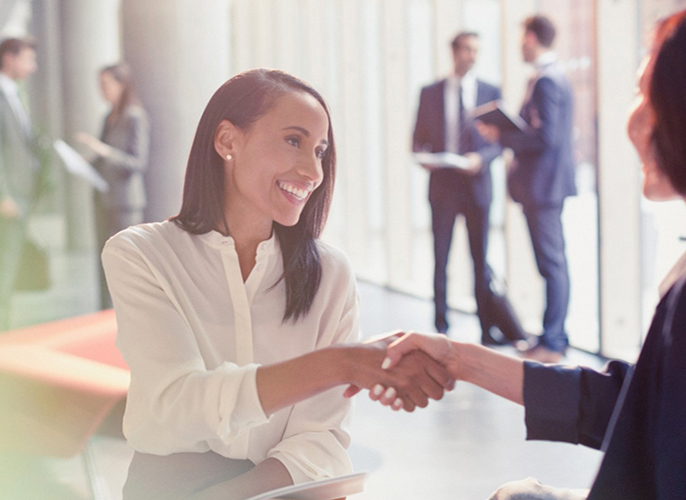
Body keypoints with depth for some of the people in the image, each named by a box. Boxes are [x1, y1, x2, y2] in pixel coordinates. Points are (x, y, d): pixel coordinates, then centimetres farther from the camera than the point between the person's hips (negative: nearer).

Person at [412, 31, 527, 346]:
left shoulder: (491, 93, 7)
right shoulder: (430, 93, 8)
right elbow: (418, 138, 10)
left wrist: (481, 158, -13)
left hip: (476, 184, 0)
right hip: (442, 184, 0)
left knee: (481, 258, 2)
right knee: (440, 258, 2)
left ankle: (487, 327, 7)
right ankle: (441, 326, 10)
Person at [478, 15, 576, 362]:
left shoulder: (545, 80, -16)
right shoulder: (556, 77, 16)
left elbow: (545, 136, -23)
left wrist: (501, 137, -14)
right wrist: (510, 135, 11)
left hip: (543, 185, -11)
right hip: (547, 183, 11)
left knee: (552, 263, -6)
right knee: (553, 263, 14)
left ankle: (552, 342, -2)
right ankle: (555, 335, 22)